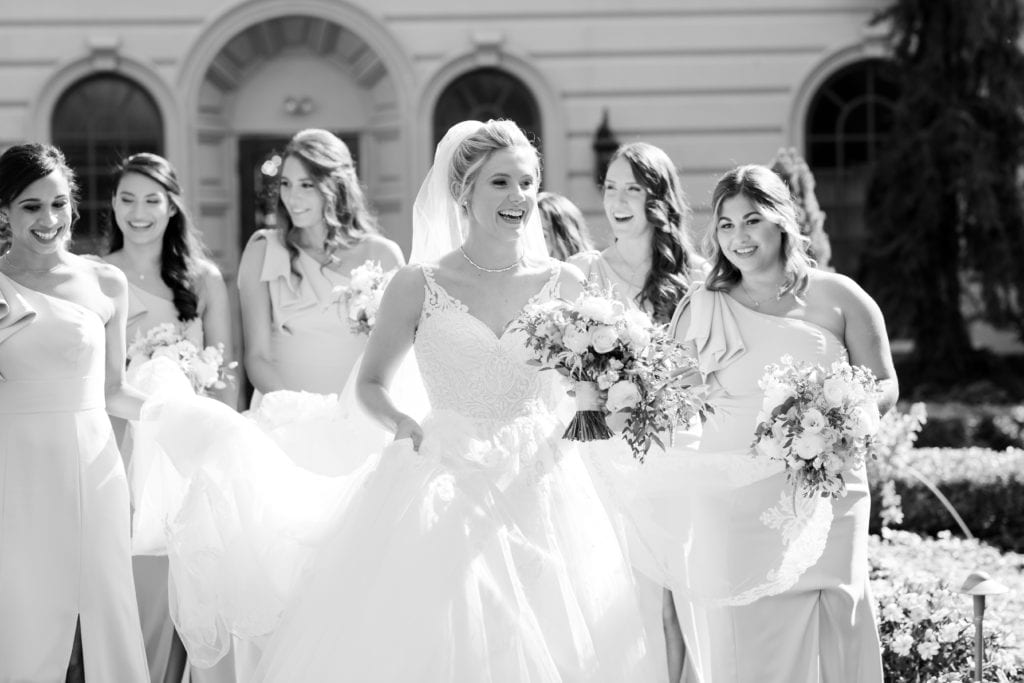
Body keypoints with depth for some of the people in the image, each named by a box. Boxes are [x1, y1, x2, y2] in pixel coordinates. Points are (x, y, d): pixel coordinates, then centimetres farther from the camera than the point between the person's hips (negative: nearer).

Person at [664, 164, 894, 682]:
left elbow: (885, 386, 9)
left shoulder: (836, 297, 6)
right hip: (735, 500, 0)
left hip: (824, 498, 0)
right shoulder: (701, 311, 9)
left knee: (831, 635, -5)